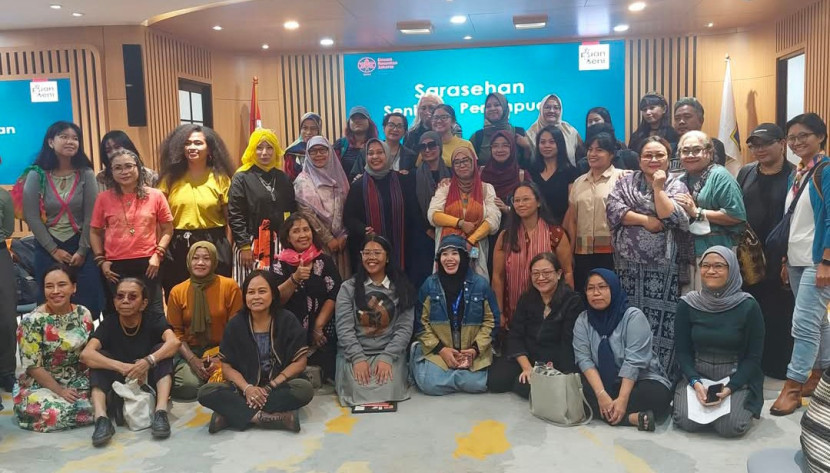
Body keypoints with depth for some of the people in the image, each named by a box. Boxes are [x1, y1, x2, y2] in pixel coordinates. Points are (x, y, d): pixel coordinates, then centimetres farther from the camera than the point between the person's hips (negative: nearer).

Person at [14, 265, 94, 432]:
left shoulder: (83, 314, -1)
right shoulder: (32, 321, -15)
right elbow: (32, 367, -14)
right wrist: (60, 391, -16)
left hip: (78, 381, 3)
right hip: (40, 385, -3)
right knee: (55, 413, -30)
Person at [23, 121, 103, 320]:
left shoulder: (86, 174, -2)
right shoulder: (37, 175, -3)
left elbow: (91, 216, -4)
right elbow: (31, 217, -4)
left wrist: (82, 251, -8)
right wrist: (53, 250, -7)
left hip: (81, 246, 0)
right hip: (47, 249, 0)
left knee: (88, 304, 0)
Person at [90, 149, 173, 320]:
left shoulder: (155, 195, 0)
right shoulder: (104, 198, 2)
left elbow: (167, 229, 5)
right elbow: (95, 232, 10)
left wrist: (158, 254, -6)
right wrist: (101, 260, 1)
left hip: (147, 264, -1)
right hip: (115, 266, 1)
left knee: (153, 313, 7)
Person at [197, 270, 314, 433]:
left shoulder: (287, 320, -4)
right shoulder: (236, 324, 1)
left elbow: (299, 362, -6)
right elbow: (227, 367, 0)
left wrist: (270, 387, -17)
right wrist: (247, 388, -20)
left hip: (280, 386, -1)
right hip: (244, 388, 1)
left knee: (305, 389, -33)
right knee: (206, 392, -23)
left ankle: (231, 415, -30)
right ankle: (270, 417, -33)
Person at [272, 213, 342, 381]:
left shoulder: (325, 261, 3)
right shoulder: (280, 264, 3)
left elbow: (334, 296, -2)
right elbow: (276, 299, -7)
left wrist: (318, 327, -9)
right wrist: (295, 278, -22)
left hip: (322, 335, 0)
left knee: (323, 376, -12)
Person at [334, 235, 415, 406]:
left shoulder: (401, 288, 5)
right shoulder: (349, 287, 4)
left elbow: (405, 328, -3)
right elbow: (344, 328, -4)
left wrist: (387, 357, -16)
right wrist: (358, 358, -17)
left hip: (389, 352, 0)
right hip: (354, 352, 0)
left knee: (389, 388, -25)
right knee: (357, 389, -24)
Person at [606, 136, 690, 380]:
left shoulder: (676, 186, 5)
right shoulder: (626, 181, 9)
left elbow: (673, 219, -11)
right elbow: (613, 209, -7)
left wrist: (659, 188, -11)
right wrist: (645, 220, -12)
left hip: (662, 267, -2)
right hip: (629, 265, 2)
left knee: (661, 321, -2)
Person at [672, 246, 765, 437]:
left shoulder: (748, 306, -10)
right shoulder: (687, 304, -5)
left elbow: (754, 357, -6)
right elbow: (682, 352, -1)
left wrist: (730, 388, -19)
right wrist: (696, 383, -18)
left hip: (737, 378, -1)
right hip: (697, 375, 1)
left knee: (730, 427, -22)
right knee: (688, 422, -22)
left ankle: (745, 406, 12)